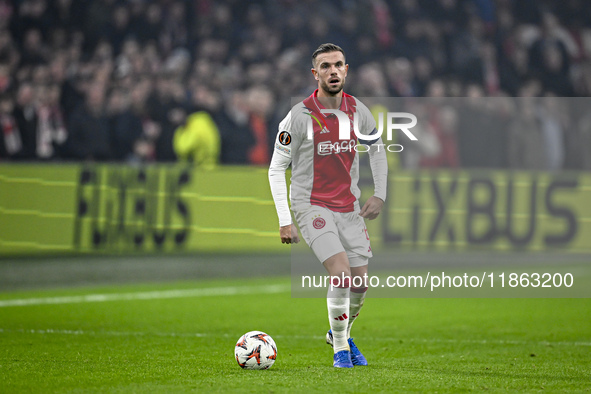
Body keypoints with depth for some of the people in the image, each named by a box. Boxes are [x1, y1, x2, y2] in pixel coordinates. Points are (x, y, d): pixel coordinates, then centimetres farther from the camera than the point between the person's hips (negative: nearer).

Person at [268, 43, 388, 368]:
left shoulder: (358, 112, 0)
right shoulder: (301, 116, -13)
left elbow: (377, 151, 19)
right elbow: (276, 168, -8)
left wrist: (379, 195, 10)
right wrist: (285, 221, -12)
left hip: (349, 207, 5)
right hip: (312, 205, -5)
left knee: (360, 283, 4)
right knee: (341, 272, -21)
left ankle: (340, 333, 34)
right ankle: (340, 350, -4)